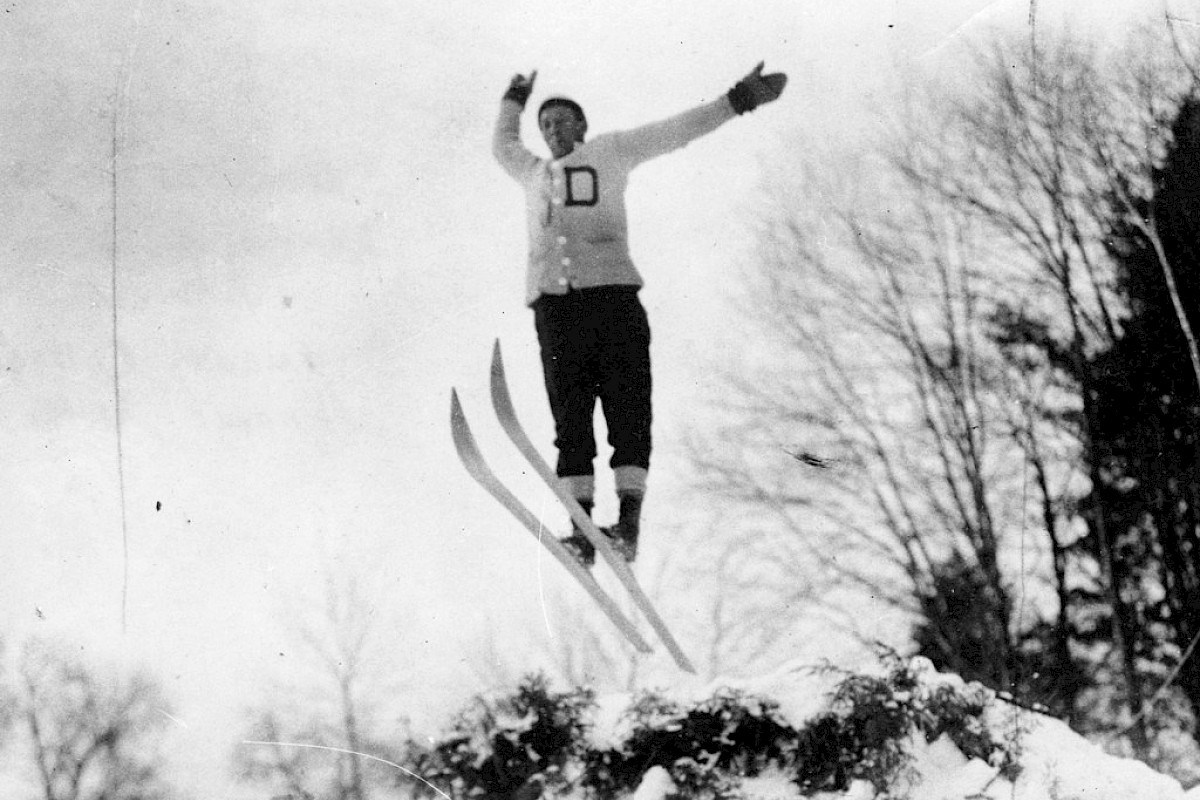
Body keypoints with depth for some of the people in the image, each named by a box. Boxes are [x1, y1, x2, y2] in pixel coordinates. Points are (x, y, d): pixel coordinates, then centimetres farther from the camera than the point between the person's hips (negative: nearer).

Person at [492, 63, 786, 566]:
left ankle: (628, 521, -20)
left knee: (627, 410, -12)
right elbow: (502, 145, 50)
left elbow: (678, 131, 18)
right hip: (554, 305, 3)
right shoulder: (533, 174, 29)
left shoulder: (609, 154, 21)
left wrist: (737, 100, 14)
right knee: (570, 420, -6)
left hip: (613, 296, -2)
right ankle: (581, 528, -12)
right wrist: (514, 101, 58)